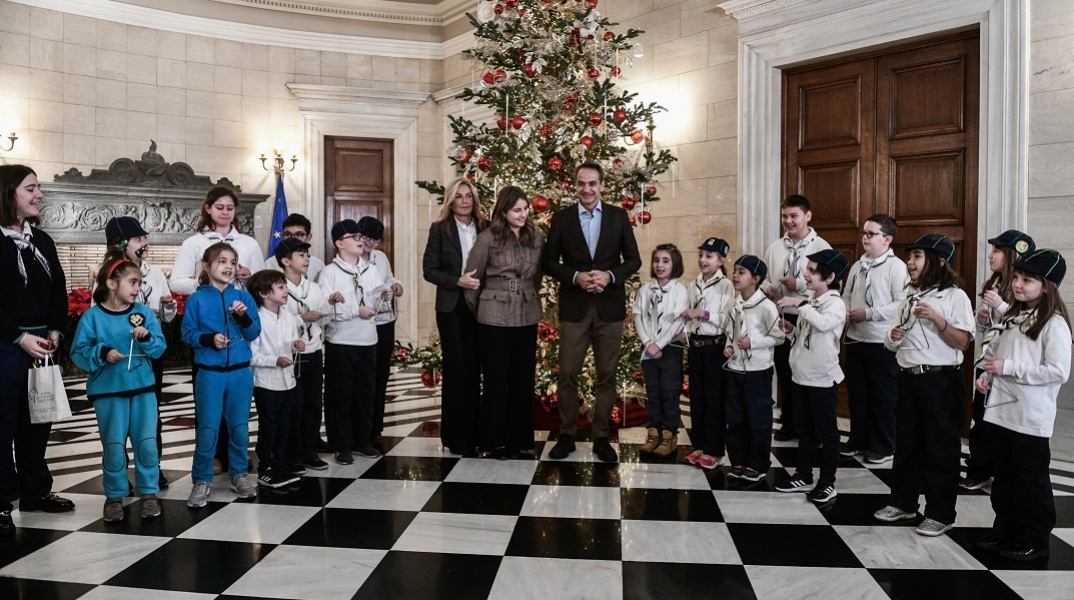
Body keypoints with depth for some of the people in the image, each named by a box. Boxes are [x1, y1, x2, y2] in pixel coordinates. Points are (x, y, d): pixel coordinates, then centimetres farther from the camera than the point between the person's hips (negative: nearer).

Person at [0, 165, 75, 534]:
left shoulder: (43, 241, 13)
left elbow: (58, 292, 12)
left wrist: (55, 331, -1)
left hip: (42, 344, 6)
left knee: (37, 420, 12)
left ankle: (36, 491, 23)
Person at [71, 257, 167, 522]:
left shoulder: (144, 313, 1)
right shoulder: (93, 316, -5)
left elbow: (160, 348, 0)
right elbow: (79, 352, -5)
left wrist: (147, 337, -19)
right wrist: (102, 353, -21)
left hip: (143, 388, 2)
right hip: (108, 391, -2)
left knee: (147, 442, 2)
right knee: (113, 445, 4)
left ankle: (149, 492, 16)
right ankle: (114, 496, 20)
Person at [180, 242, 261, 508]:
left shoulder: (243, 298, 3)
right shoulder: (197, 299, -3)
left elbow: (254, 333, 1)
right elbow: (188, 334, -3)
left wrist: (244, 316, -17)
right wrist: (209, 339, -20)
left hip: (240, 372, 2)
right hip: (209, 373, -2)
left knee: (239, 427, 10)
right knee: (207, 429, 2)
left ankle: (239, 475, 25)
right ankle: (202, 480, 16)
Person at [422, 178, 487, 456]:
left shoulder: (484, 229, 7)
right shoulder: (439, 229, 0)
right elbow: (429, 270, -3)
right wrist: (458, 281, -15)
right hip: (451, 307, -2)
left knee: (474, 368, 7)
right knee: (456, 368, -1)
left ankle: (473, 433, 18)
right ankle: (455, 436, 9)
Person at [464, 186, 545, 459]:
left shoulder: (537, 238, 3)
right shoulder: (488, 238, -8)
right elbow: (472, 278, 0)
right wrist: (479, 310, 9)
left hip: (527, 317, 4)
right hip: (495, 319, -3)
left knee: (523, 379, 9)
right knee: (496, 379, 5)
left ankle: (520, 440, 20)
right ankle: (495, 440, 18)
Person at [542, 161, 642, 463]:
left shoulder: (619, 216, 5)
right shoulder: (562, 218, 4)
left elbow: (633, 258, 5)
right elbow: (549, 260, 3)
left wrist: (610, 276, -13)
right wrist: (576, 277, -13)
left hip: (609, 305, 1)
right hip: (574, 306, 0)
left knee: (606, 375, 7)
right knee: (567, 373, 2)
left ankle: (602, 437, 18)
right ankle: (566, 435, 16)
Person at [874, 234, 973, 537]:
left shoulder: (955, 296, -9)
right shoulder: (911, 294, 11)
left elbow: (962, 342, -14)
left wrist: (936, 318, -25)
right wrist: (893, 336, 0)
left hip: (940, 379, -7)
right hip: (908, 376, 7)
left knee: (941, 447, 2)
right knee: (906, 442, 14)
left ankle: (940, 513, 13)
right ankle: (902, 502, 27)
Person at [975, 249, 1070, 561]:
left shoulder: (1054, 324, -12)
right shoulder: (1011, 317, 11)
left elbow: (1059, 372, -19)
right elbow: (993, 353, 20)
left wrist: (1008, 367, -19)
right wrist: (986, 375, 2)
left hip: (1030, 418, -7)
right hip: (1000, 410, 7)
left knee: (1031, 480, 7)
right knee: (1003, 476, 17)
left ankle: (1034, 540, 20)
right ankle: (1005, 531, 30)